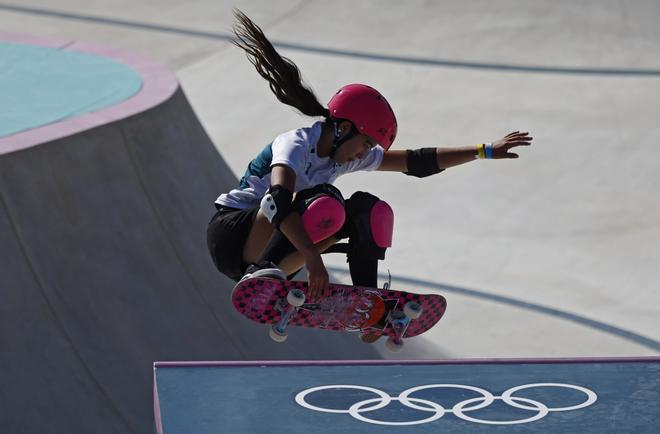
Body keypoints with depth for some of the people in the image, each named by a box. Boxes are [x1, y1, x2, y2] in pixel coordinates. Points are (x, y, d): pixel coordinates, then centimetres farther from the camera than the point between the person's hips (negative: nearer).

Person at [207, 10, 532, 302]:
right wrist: (311, 257, -50)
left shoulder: (350, 156, 5)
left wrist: (486, 152, 7)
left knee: (371, 212, 1)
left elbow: (417, 163, 9)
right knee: (325, 205, -32)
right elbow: (279, 201, -39)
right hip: (231, 234, -9)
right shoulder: (295, 145, -20)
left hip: (277, 236, 9)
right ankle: (260, 274, -33)